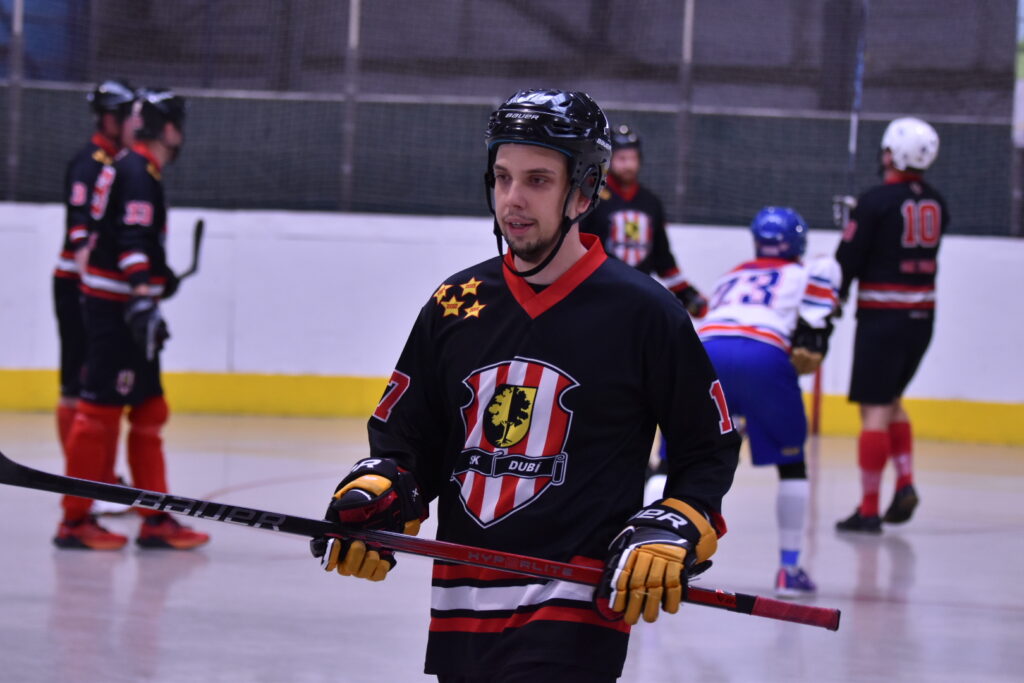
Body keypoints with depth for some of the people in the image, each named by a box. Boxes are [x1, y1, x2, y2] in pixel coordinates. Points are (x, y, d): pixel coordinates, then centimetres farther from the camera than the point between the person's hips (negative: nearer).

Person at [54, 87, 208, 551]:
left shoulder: (133, 167, 17)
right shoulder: (138, 172, -14)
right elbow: (133, 240, -27)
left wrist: (159, 275, 47)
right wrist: (143, 298, -35)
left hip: (123, 307, 10)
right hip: (116, 306, -10)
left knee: (149, 410, 10)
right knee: (101, 408, -8)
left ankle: (155, 521, 13)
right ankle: (74, 521, -5)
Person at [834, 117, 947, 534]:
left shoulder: (876, 202, -13)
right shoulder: (936, 204, 6)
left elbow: (848, 260, -10)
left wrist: (832, 299, 8)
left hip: (882, 318, -7)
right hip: (922, 317, 7)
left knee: (875, 408, -5)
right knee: (891, 399, 22)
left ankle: (869, 510, -6)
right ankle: (905, 482, 9)